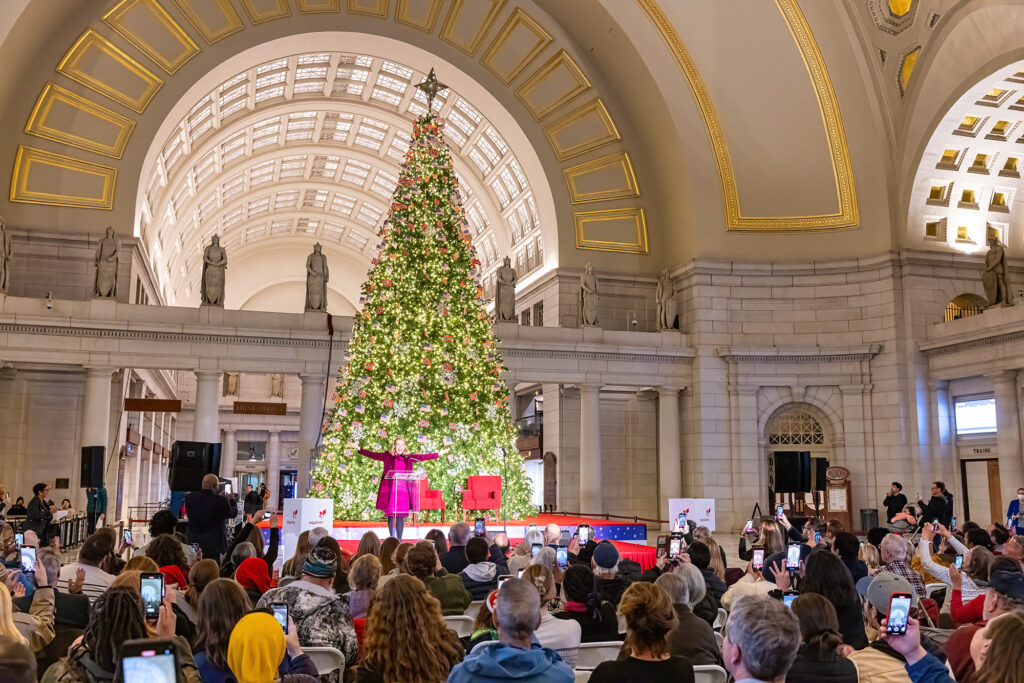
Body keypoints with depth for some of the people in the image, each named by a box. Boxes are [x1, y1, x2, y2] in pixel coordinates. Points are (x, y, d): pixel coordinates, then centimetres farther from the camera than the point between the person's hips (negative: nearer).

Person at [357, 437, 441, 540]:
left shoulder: (409, 457, 13)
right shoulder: (387, 456, 9)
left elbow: (422, 457, 15)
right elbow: (373, 455, 6)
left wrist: (438, 454, 15)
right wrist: (359, 449, 0)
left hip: (403, 489, 1)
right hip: (390, 489, -1)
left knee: (401, 517, -1)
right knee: (391, 516, -1)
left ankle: (399, 540, 6)